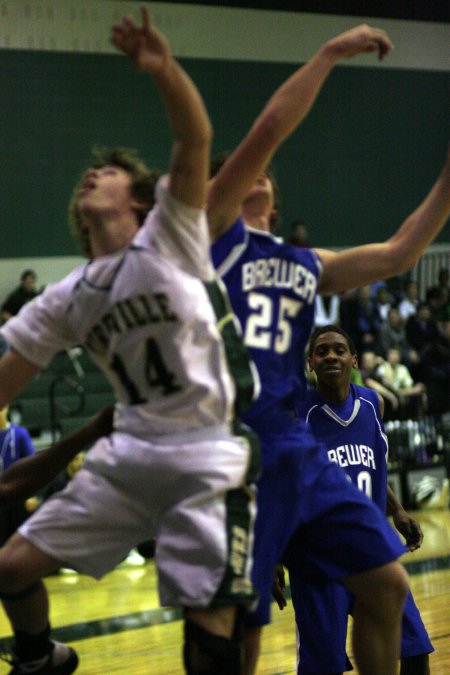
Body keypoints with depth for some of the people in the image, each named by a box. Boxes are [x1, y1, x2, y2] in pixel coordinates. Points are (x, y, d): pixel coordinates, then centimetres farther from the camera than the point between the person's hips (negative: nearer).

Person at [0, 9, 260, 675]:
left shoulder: (170, 238, -2)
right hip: (127, 455, 5)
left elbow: (196, 141, -17)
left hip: (210, 457, -5)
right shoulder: (66, 300, 12)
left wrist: (164, 70, -35)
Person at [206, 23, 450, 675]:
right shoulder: (209, 230, 2)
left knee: (385, 583, 5)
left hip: (294, 445, 7)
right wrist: (330, 53, -6)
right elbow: (265, 134, -8)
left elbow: (397, 254, 20)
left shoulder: (306, 265, 21)